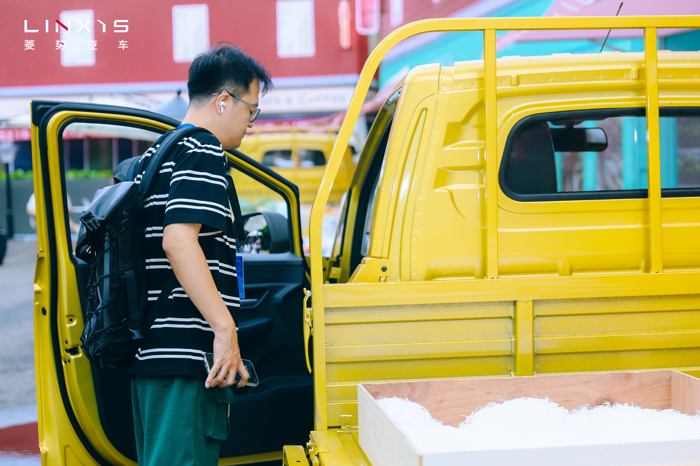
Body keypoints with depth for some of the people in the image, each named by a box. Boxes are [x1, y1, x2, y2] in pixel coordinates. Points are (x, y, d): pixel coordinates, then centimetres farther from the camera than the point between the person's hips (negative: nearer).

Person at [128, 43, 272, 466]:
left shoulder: (154, 156, 21)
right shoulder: (203, 151, -9)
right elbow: (178, 240, -23)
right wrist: (225, 327, -24)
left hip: (149, 350, 10)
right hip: (186, 353, -10)